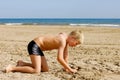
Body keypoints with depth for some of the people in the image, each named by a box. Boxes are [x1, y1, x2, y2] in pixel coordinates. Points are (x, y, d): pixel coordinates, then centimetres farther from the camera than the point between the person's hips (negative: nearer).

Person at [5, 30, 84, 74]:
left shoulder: (66, 38, 6)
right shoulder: (63, 41, -23)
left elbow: (65, 56, 14)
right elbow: (59, 58, -28)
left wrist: (66, 68, 11)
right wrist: (70, 69, -18)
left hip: (38, 47, 10)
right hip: (34, 45, -10)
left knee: (45, 69, 6)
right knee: (36, 70, -18)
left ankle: (22, 63, 14)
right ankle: (12, 68, -10)